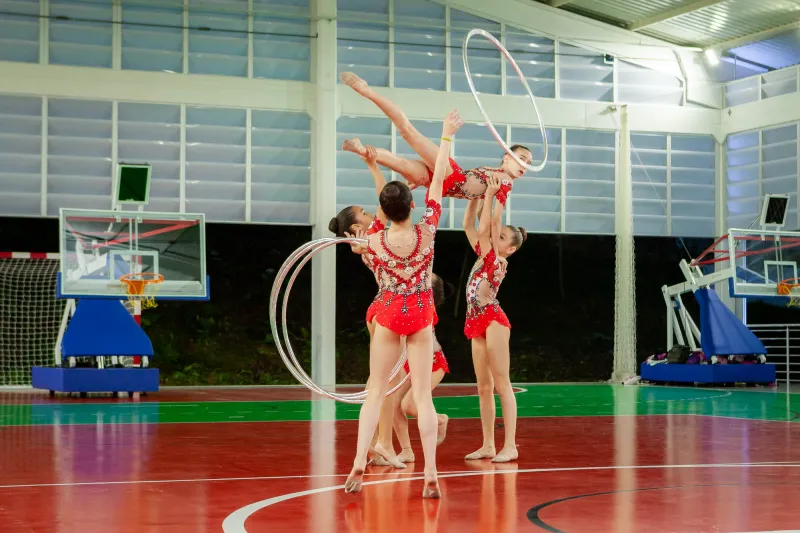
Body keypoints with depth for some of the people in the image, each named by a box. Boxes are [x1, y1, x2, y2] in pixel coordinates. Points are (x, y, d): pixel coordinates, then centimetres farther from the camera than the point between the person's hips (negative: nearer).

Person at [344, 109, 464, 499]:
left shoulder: (374, 241, -10)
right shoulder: (427, 231, -12)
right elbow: (438, 180, -5)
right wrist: (447, 136, 2)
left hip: (388, 316, 0)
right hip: (421, 316, 0)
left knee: (376, 391, 7)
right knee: (423, 395, 1)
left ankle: (359, 463, -5)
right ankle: (431, 474, -4)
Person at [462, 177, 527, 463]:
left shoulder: (498, 261, -8)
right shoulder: (484, 256, 12)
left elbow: (486, 228, -19)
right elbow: (469, 226, 14)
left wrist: (491, 195, -16)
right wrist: (475, 196, 6)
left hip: (493, 321, -8)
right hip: (478, 324, 8)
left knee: (501, 384, -7)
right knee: (483, 388, 9)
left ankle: (510, 446, -6)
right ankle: (488, 445, 14)